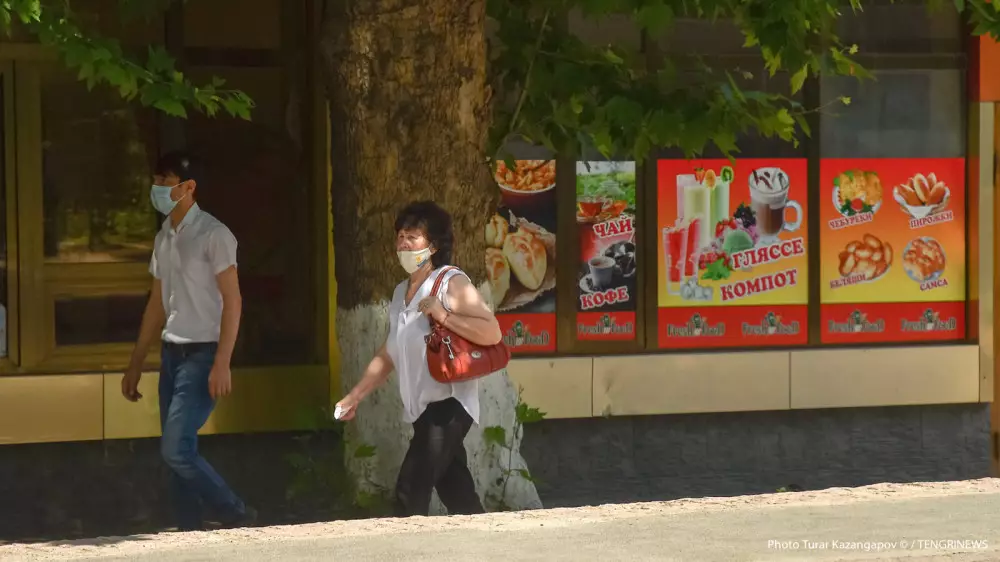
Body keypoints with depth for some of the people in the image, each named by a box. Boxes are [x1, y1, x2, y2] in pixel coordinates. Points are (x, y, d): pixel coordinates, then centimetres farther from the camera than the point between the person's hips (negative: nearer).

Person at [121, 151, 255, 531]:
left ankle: (238, 516, -1)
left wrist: (221, 364, -21)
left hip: (201, 355, -8)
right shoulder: (164, 238, 13)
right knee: (177, 455, 5)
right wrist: (135, 366, 19)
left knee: (176, 450, -15)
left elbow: (232, 301, -13)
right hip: (171, 354, 8)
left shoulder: (212, 235, -10)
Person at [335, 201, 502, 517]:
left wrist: (443, 316, -22)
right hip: (422, 408, 8)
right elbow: (388, 355, 23)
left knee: (410, 493, -16)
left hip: (447, 405, -8)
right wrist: (355, 396, 18)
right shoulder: (402, 292, 17)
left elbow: (492, 333, -18)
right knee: (457, 494, 10)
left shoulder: (452, 284, -8)